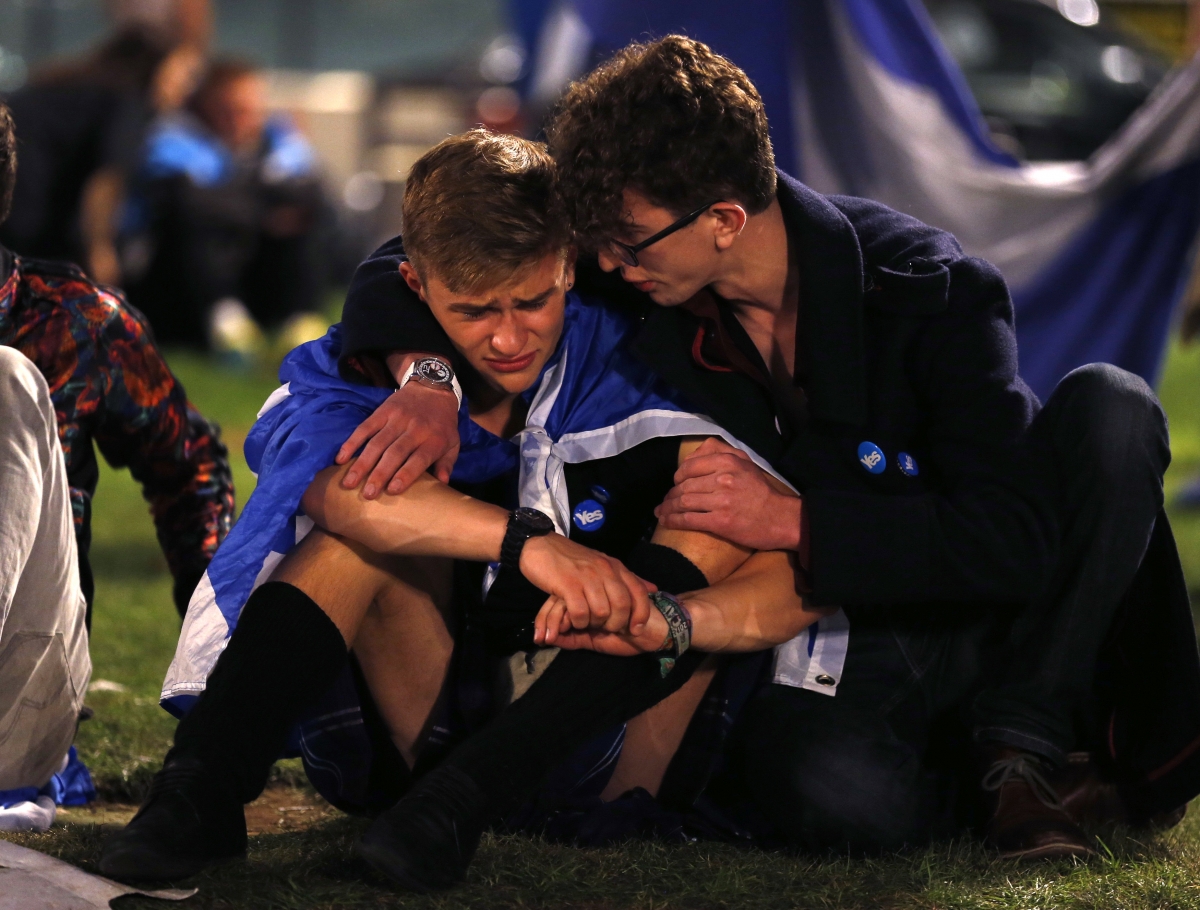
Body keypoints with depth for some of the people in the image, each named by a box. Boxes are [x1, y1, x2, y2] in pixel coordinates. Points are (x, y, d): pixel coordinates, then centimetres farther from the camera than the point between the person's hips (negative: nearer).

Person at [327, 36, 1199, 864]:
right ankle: (1001, 781, -4)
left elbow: (1013, 544, -26)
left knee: (1110, 407, -29)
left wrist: (794, 520, -32)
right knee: (829, 793, -38)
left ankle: (1024, 737, -17)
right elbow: (413, 264, -2)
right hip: (831, 634, 0)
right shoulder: (640, 276, -10)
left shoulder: (928, 288, -21)